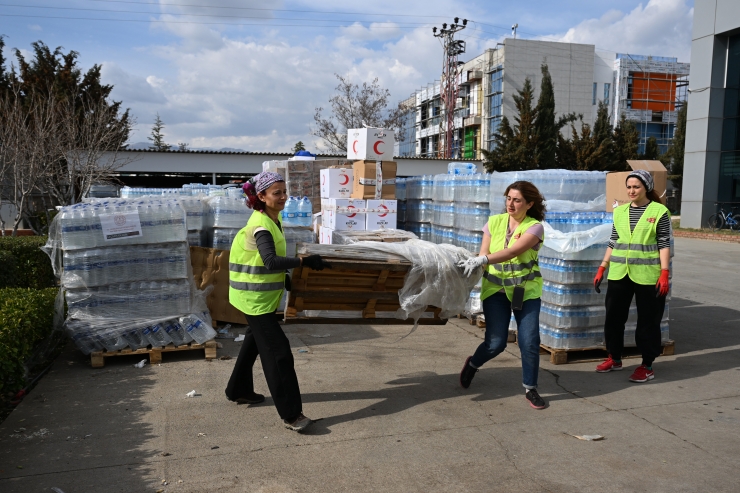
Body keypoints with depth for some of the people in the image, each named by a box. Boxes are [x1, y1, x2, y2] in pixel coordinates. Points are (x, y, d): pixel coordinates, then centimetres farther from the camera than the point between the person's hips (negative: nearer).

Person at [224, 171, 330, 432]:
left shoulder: (272, 219, 6)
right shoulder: (261, 226, -24)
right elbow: (272, 262, -38)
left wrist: (285, 277, 15)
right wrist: (304, 261, -35)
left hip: (262, 295, 10)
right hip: (256, 297, -10)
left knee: (255, 341, 24)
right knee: (278, 352, -10)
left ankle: (239, 390, 42)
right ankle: (291, 414, -4)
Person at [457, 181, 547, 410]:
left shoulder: (534, 227, -9)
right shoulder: (494, 222, 0)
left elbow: (513, 251, -26)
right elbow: (482, 254, -3)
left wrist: (483, 260, -39)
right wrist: (472, 263, -25)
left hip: (526, 290, -1)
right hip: (495, 289, 1)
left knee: (529, 341, -5)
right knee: (495, 343, -3)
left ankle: (530, 388, 17)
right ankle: (472, 364, 29)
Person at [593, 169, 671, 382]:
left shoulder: (659, 211, -3)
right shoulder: (619, 211, 10)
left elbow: (664, 245, -5)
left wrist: (664, 273, -13)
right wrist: (601, 269, 10)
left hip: (647, 275, -5)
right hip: (619, 273, 5)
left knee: (647, 320, 4)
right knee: (613, 316, 10)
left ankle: (647, 366, 15)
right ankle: (614, 358, 26)